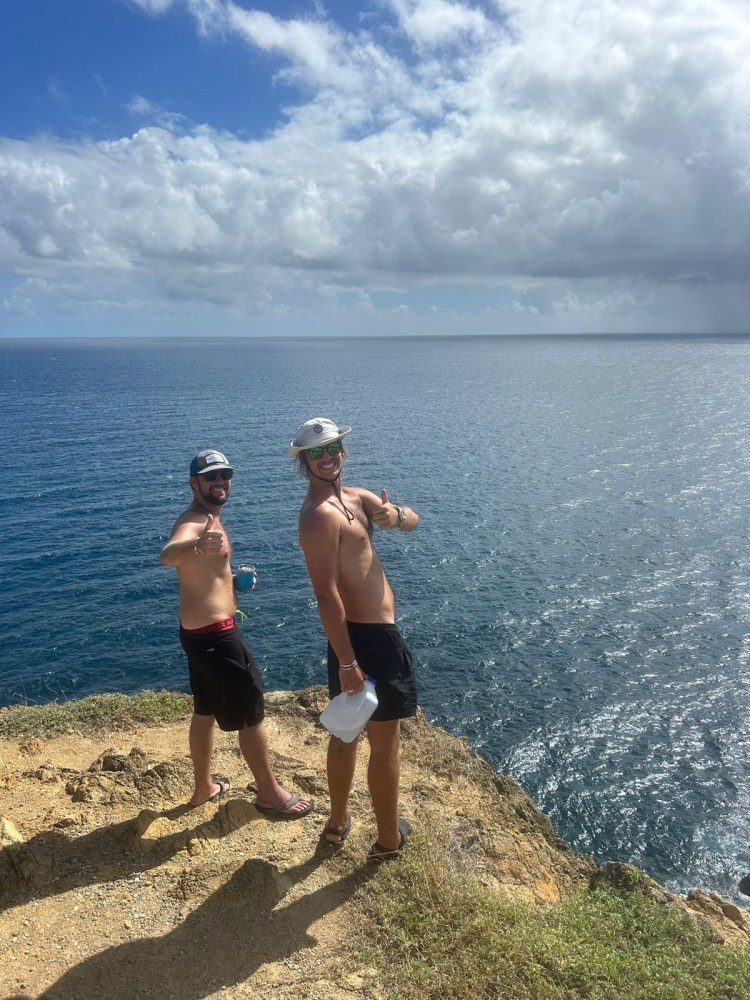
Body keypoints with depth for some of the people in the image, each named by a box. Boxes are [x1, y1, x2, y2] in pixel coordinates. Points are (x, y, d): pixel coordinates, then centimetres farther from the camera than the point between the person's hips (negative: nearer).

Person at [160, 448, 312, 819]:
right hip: (215, 635, -10)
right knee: (252, 713, 4)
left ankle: (204, 787, 38)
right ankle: (270, 794, 19)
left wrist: (234, 578, 17)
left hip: (201, 632, 10)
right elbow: (167, 554, -46)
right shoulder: (194, 521, -21)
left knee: (205, 712, 22)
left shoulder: (207, 519, 10)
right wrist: (196, 547, -66)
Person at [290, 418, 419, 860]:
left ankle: (338, 822, 38)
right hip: (370, 638, -9)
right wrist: (347, 663, -25)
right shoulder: (320, 514, -19)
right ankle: (389, 839, 25)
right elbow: (327, 595, -24)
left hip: (360, 633, 9)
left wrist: (394, 514, -19)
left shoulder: (355, 497, 10)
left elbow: (413, 522, 5)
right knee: (386, 742, 7)